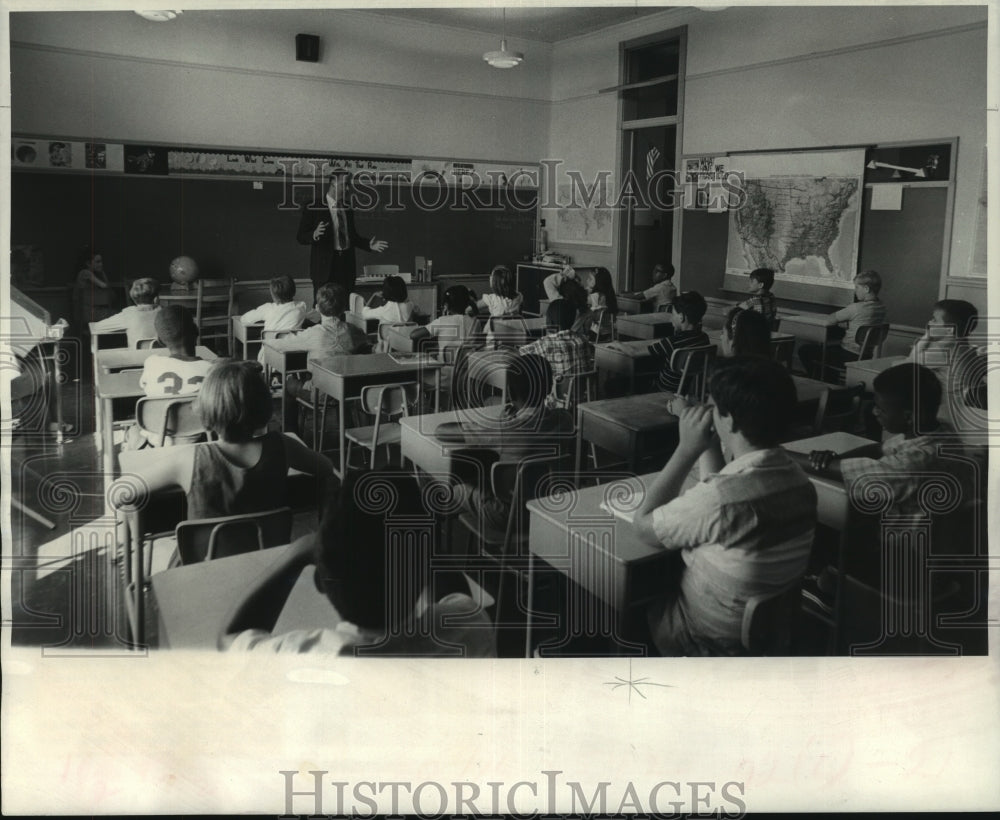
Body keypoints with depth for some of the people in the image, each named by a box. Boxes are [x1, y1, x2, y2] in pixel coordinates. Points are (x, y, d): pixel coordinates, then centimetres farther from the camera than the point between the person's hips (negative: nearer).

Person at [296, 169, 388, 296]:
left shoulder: (347, 207, 14)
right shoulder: (312, 207, -3)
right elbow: (300, 237, -4)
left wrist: (369, 245, 5)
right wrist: (314, 235, -25)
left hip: (347, 265, 5)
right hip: (325, 266, -5)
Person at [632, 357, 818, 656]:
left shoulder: (722, 496, -35)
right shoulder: (798, 480, -9)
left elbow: (643, 526, -18)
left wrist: (687, 448, -18)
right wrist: (708, 445, -2)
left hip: (710, 641, -7)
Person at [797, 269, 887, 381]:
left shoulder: (856, 308, -22)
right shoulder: (881, 307, 3)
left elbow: (828, 321, -12)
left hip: (851, 357, -9)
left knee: (804, 350, -1)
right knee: (825, 347, 32)